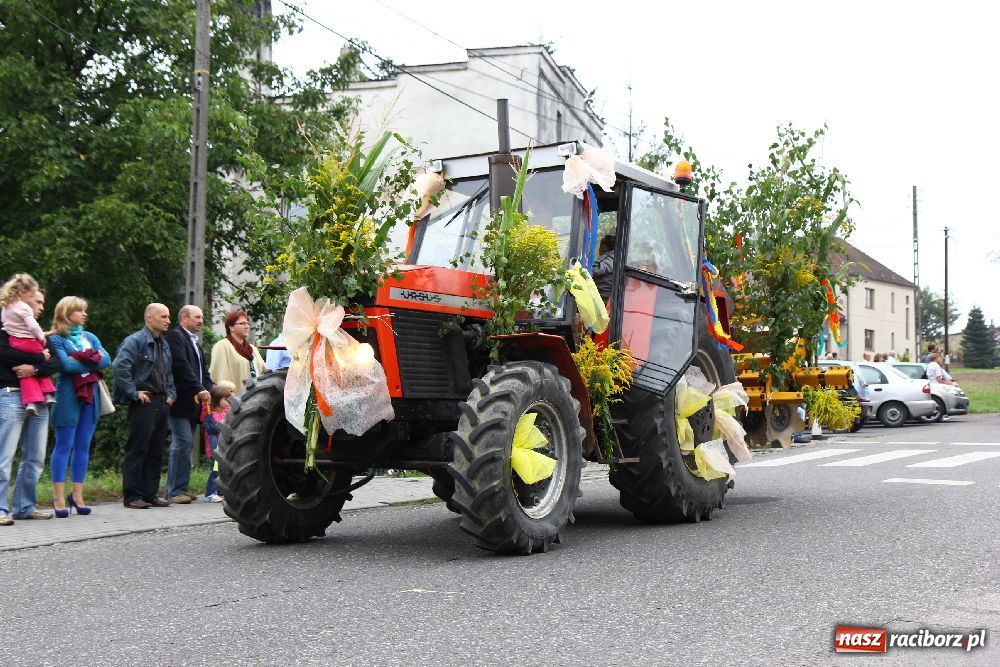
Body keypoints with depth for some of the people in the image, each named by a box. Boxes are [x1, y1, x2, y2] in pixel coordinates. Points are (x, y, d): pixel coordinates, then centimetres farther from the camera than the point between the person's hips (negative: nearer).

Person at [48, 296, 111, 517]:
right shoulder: (56, 339, -1)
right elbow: (66, 365, -16)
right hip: (68, 396, -6)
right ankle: (59, 498, -2)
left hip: (91, 396, 6)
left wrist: (81, 361, -10)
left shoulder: (90, 337, 16)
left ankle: (77, 495, 13)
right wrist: (92, 362, -6)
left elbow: (107, 360, 3)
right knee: (64, 447, -4)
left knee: (83, 447, 7)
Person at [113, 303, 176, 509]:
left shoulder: (164, 344, 19)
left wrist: (170, 394, 16)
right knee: (137, 450, -5)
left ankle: (150, 494, 16)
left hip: (161, 404, 8)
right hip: (144, 403, -8)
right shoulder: (135, 340, -9)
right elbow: (120, 366, -21)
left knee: (156, 452, 10)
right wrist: (134, 393, -19)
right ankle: (132, 496, -1)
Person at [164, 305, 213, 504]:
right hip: (181, 401, -9)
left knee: (185, 444, 9)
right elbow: (182, 366, -18)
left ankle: (180, 488, 12)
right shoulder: (175, 336, -7)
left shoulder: (196, 342, 23)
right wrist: (199, 389, -21)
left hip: (194, 402, 9)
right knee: (182, 442, -12)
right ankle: (174, 491, -9)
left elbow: (203, 370, 22)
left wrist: (207, 390, 5)